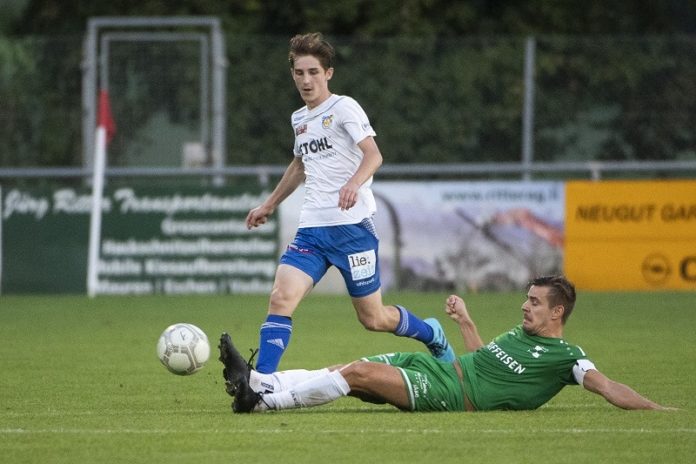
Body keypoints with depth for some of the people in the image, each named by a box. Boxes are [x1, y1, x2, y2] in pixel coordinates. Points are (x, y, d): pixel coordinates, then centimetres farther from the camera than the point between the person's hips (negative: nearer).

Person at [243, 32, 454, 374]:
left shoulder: (343, 108, -6)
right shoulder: (299, 119, 16)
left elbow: (373, 155, -20)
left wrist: (354, 183, -40)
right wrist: (269, 204, 41)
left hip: (352, 226, -6)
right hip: (311, 228, 6)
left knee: (373, 319, 3)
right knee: (281, 298, -16)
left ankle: (432, 336, 33)